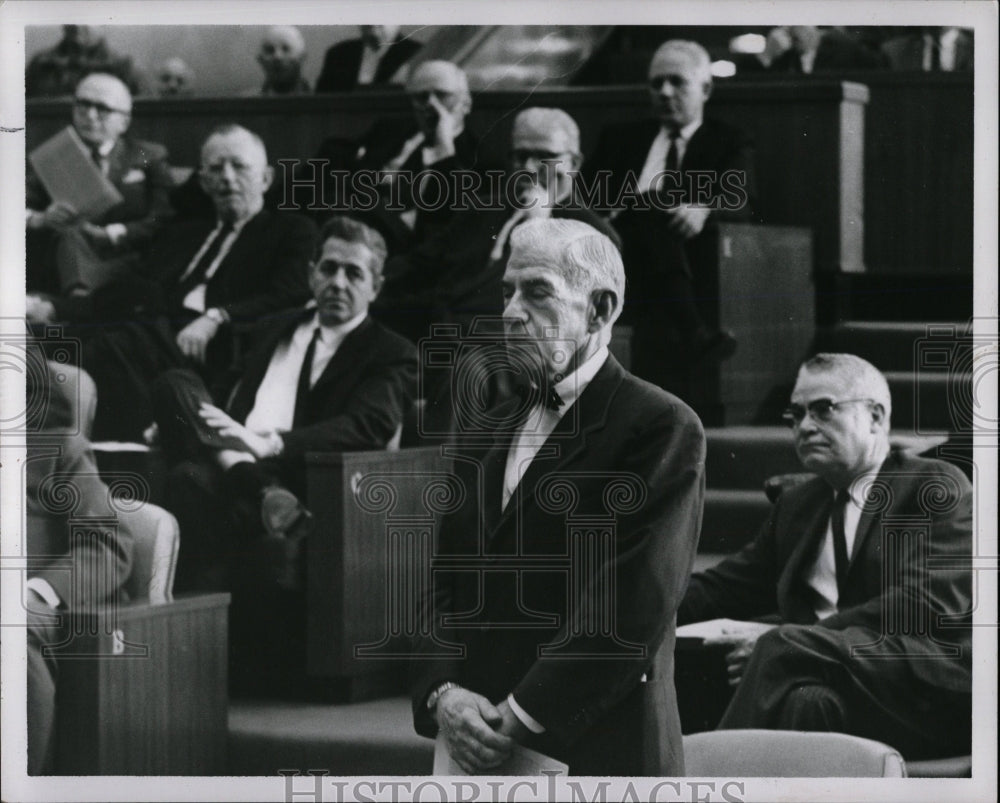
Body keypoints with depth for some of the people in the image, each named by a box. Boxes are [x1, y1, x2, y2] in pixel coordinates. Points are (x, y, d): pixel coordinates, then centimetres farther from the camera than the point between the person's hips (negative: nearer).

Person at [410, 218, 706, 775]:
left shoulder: (663, 429, -7)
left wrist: (520, 720, -17)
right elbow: (445, 583, 12)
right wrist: (441, 693, -6)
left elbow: (632, 609, -16)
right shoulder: (490, 431, 16)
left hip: (595, 753, -6)